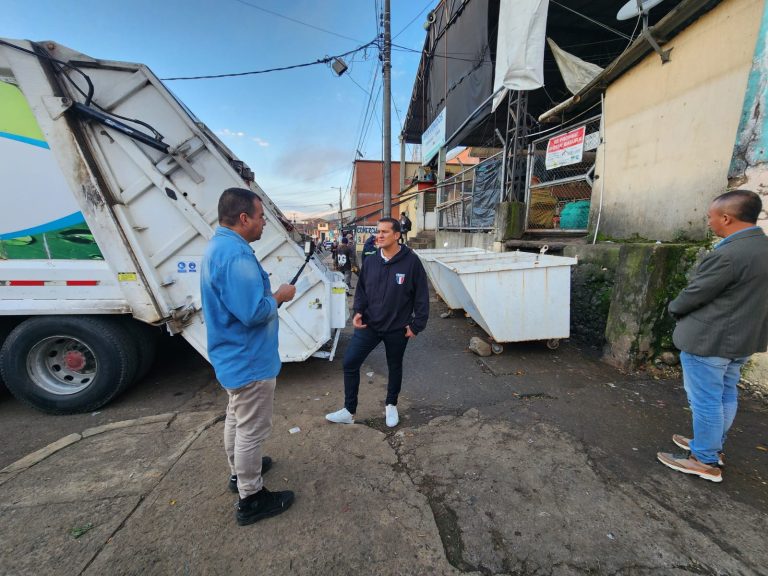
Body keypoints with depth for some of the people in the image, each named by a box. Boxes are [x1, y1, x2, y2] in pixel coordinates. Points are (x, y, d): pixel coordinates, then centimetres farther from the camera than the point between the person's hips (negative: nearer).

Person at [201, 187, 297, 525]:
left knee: (237, 419, 26)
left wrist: (271, 295, 9)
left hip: (233, 357, 11)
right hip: (250, 361, -11)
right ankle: (251, 499, 25)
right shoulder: (236, 254, -26)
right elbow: (254, 312, -31)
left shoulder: (218, 246, 8)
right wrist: (280, 297, -14)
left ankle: (239, 471, 47)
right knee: (251, 430, 6)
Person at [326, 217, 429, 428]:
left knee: (394, 367, 17)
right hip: (369, 325, 3)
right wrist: (358, 312, -6)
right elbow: (361, 290, 10)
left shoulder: (411, 261, -12)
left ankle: (391, 405, 42)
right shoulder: (371, 261, 0)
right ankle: (349, 411, 20)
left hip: (398, 328, -3)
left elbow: (421, 295, -7)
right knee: (349, 363, 1)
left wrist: (416, 325, -8)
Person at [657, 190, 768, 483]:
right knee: (725, 394, 21)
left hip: (709, 339, -9)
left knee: (705, 400, 4)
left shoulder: (728, 255, -26)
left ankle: (705, 460, 17)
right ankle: (713, 445, 37)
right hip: (743, 337, 9)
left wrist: (674, 308, 2)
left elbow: (694, 293, -18)